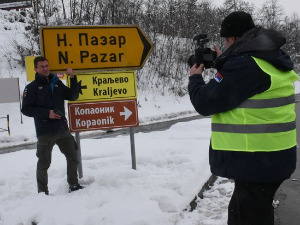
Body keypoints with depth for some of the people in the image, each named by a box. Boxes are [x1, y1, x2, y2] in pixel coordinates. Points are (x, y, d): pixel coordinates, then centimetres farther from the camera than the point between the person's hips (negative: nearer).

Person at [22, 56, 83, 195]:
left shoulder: (57, 83, 14)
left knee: (73, 158, 10)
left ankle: (73, 185, 25)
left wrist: (73, 78, 1)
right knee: (44, 162, 2)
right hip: (45, 132, -5)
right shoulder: (32, 87, 0)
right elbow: (26, 109, -6)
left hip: (62, 129, 5)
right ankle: (43, 191, 15)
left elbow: (73, 96, 15)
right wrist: (47, 113, -17)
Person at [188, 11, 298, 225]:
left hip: (257, 162, -9)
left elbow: (205, 103, -18)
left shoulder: (244, 64, -23)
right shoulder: (272, 57, 8)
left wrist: (195, 78, 1)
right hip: (270, 158, 10)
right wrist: (222, 63, 17)